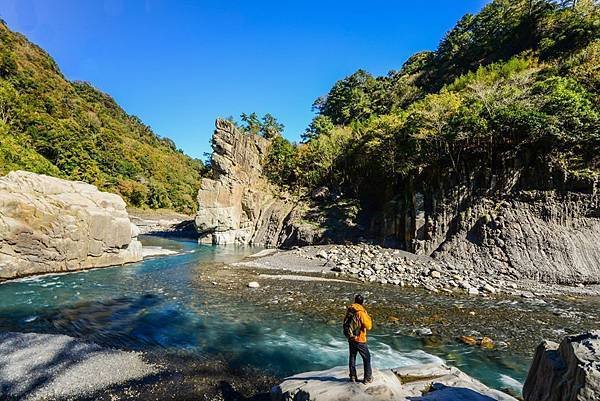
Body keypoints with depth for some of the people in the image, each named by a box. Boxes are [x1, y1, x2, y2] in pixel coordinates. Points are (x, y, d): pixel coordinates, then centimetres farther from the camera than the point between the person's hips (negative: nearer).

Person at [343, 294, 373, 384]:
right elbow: (369, 326, -15)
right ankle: (368, 378, 17)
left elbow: (346, 323, 10)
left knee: (352, 357, 19)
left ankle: (353, 376, 28)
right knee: (366, 358, 11)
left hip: (350, 338, 6)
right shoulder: (361, 312, -21)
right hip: (359, 339, -6)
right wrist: (368, 317, -3)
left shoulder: (349, 310, 0)